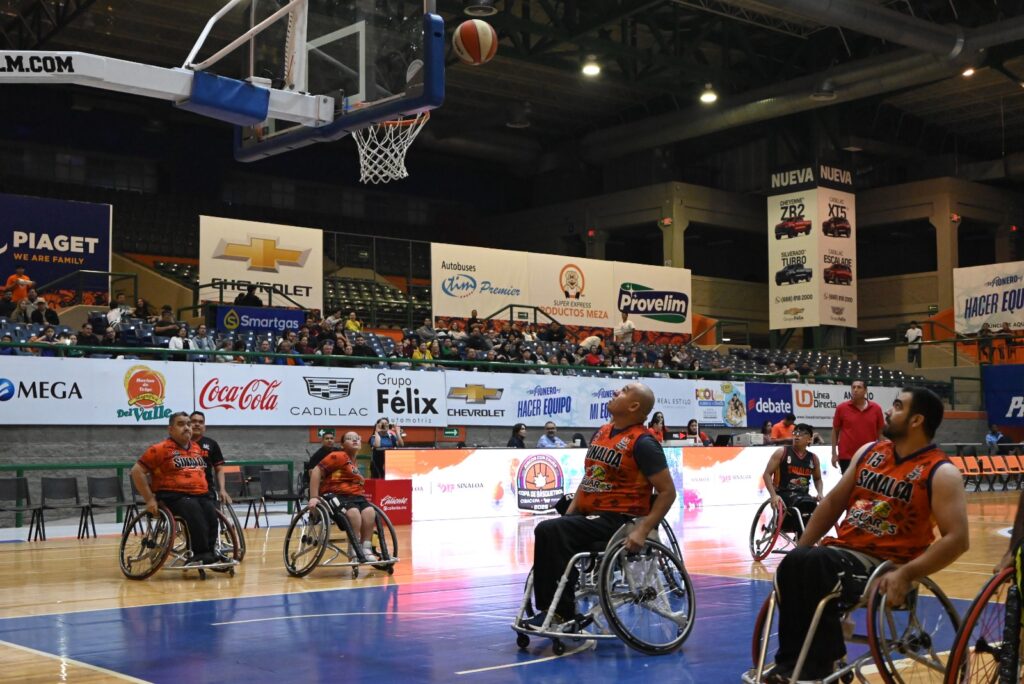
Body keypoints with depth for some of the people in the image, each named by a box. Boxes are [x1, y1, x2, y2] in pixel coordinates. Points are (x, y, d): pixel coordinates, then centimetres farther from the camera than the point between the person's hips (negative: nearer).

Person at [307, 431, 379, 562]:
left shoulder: (354, 463, 23)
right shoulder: (339, 456, -4)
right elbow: (316, 471, -11)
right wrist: (313, 497, -16)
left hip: (355, 496, 7)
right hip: (336, 494, -7)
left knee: (370, 511, -24)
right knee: (353, 512, -36)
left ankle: (366, 548, -17)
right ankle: (354, 551, -26)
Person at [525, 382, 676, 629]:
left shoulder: (642, 442, -10)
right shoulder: (602, 432, 15)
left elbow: (667, 491, -12)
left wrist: (642, 530, -20)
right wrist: (568, 514, 10)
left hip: (618, 520, -8)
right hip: (589, 515, 8)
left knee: (553, 532, -25)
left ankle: (562, 613, -17)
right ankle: (548, 608, -2)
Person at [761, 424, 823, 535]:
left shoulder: (813, 458, 11)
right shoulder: (782, 452, -2)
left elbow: (817, 479, 26)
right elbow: (767, 474, -4)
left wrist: (820, 493, 4)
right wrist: (773, 495, -17)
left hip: (804, 495, 5)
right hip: (784, 494, -5)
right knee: (807, 504, -34)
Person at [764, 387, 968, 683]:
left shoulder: (941, 473, -6)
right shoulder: (868, 451, 13)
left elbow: (957, 539, -14)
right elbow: (833, 502, 18)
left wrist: (906, 575, -24)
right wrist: (799, 549, 8)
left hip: (885, 567, -6)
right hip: (842, 551, 6)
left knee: (814, 562, -33)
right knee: (794, 564, -27)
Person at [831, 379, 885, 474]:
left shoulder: (876, 409, 2)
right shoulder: (841, 408, 0)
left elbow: (880, 433, 8)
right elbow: (835, 431, 6)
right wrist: (834, 453, 2)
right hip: (846, 456, -1)